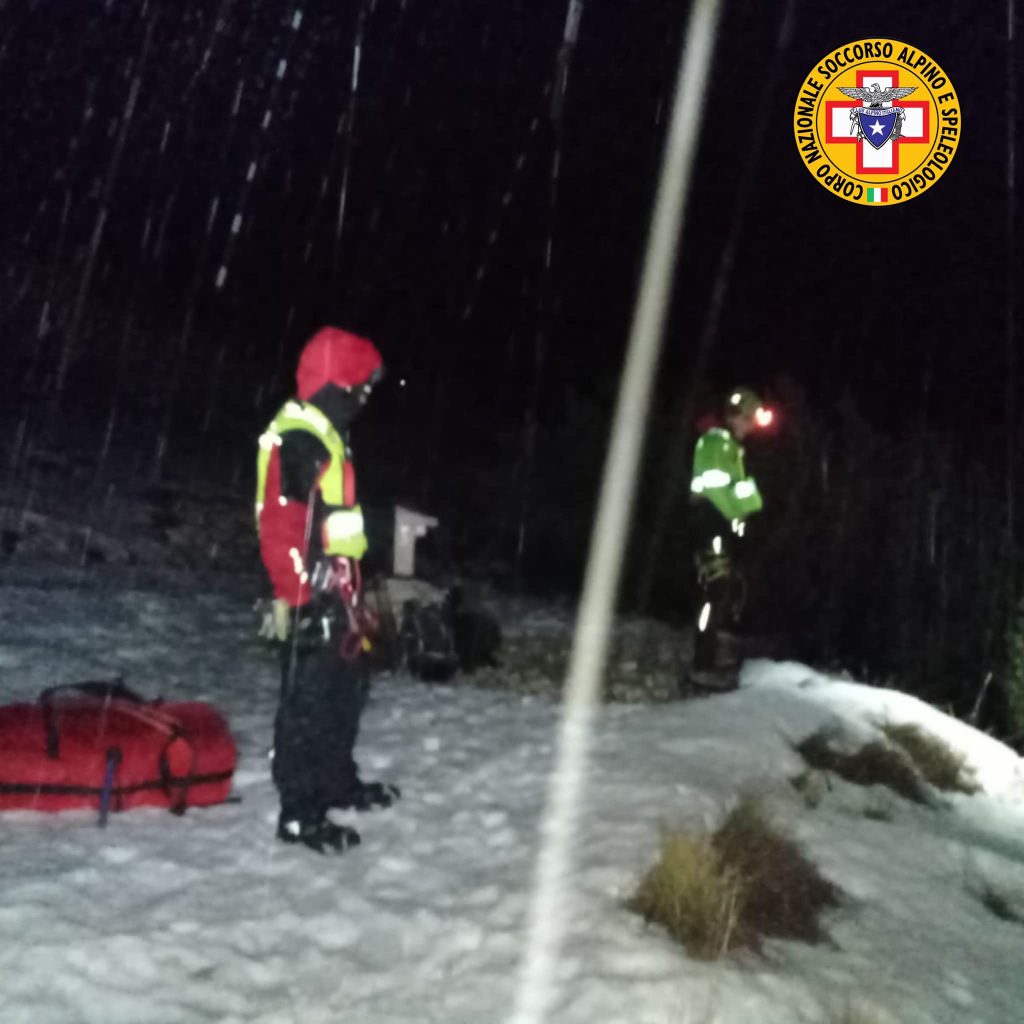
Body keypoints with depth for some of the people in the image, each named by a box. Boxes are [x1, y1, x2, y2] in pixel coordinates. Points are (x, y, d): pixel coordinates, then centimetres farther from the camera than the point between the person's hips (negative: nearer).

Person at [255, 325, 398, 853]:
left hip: (335, 594, 11)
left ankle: (339, 782, 37)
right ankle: (300, 813, 11)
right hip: (311, 600, -10)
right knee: (309, 701, -1)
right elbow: (280, 528, -23)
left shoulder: (325, 434, 16)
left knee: (348, 684, 20)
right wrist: (292, 597, -23)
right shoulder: (296, 440, -18)